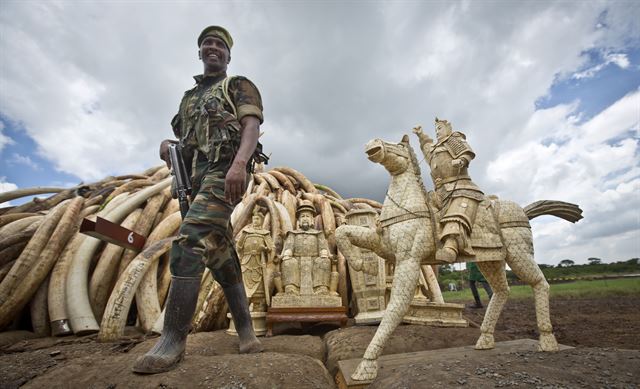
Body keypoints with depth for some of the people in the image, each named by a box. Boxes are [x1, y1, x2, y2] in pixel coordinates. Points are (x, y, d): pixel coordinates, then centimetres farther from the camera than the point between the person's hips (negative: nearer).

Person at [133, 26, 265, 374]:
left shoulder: (239, 86, 11)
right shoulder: (189, 96, 31)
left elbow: (252, 126, -8)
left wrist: (239, 163, -27)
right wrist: (167, 148, 6)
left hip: (225, 172, -7)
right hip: (195, 179, 7)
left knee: (189, 242, -22)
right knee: (220, 255, 3)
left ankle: (173, 340, -13)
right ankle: (246, 331, 12)